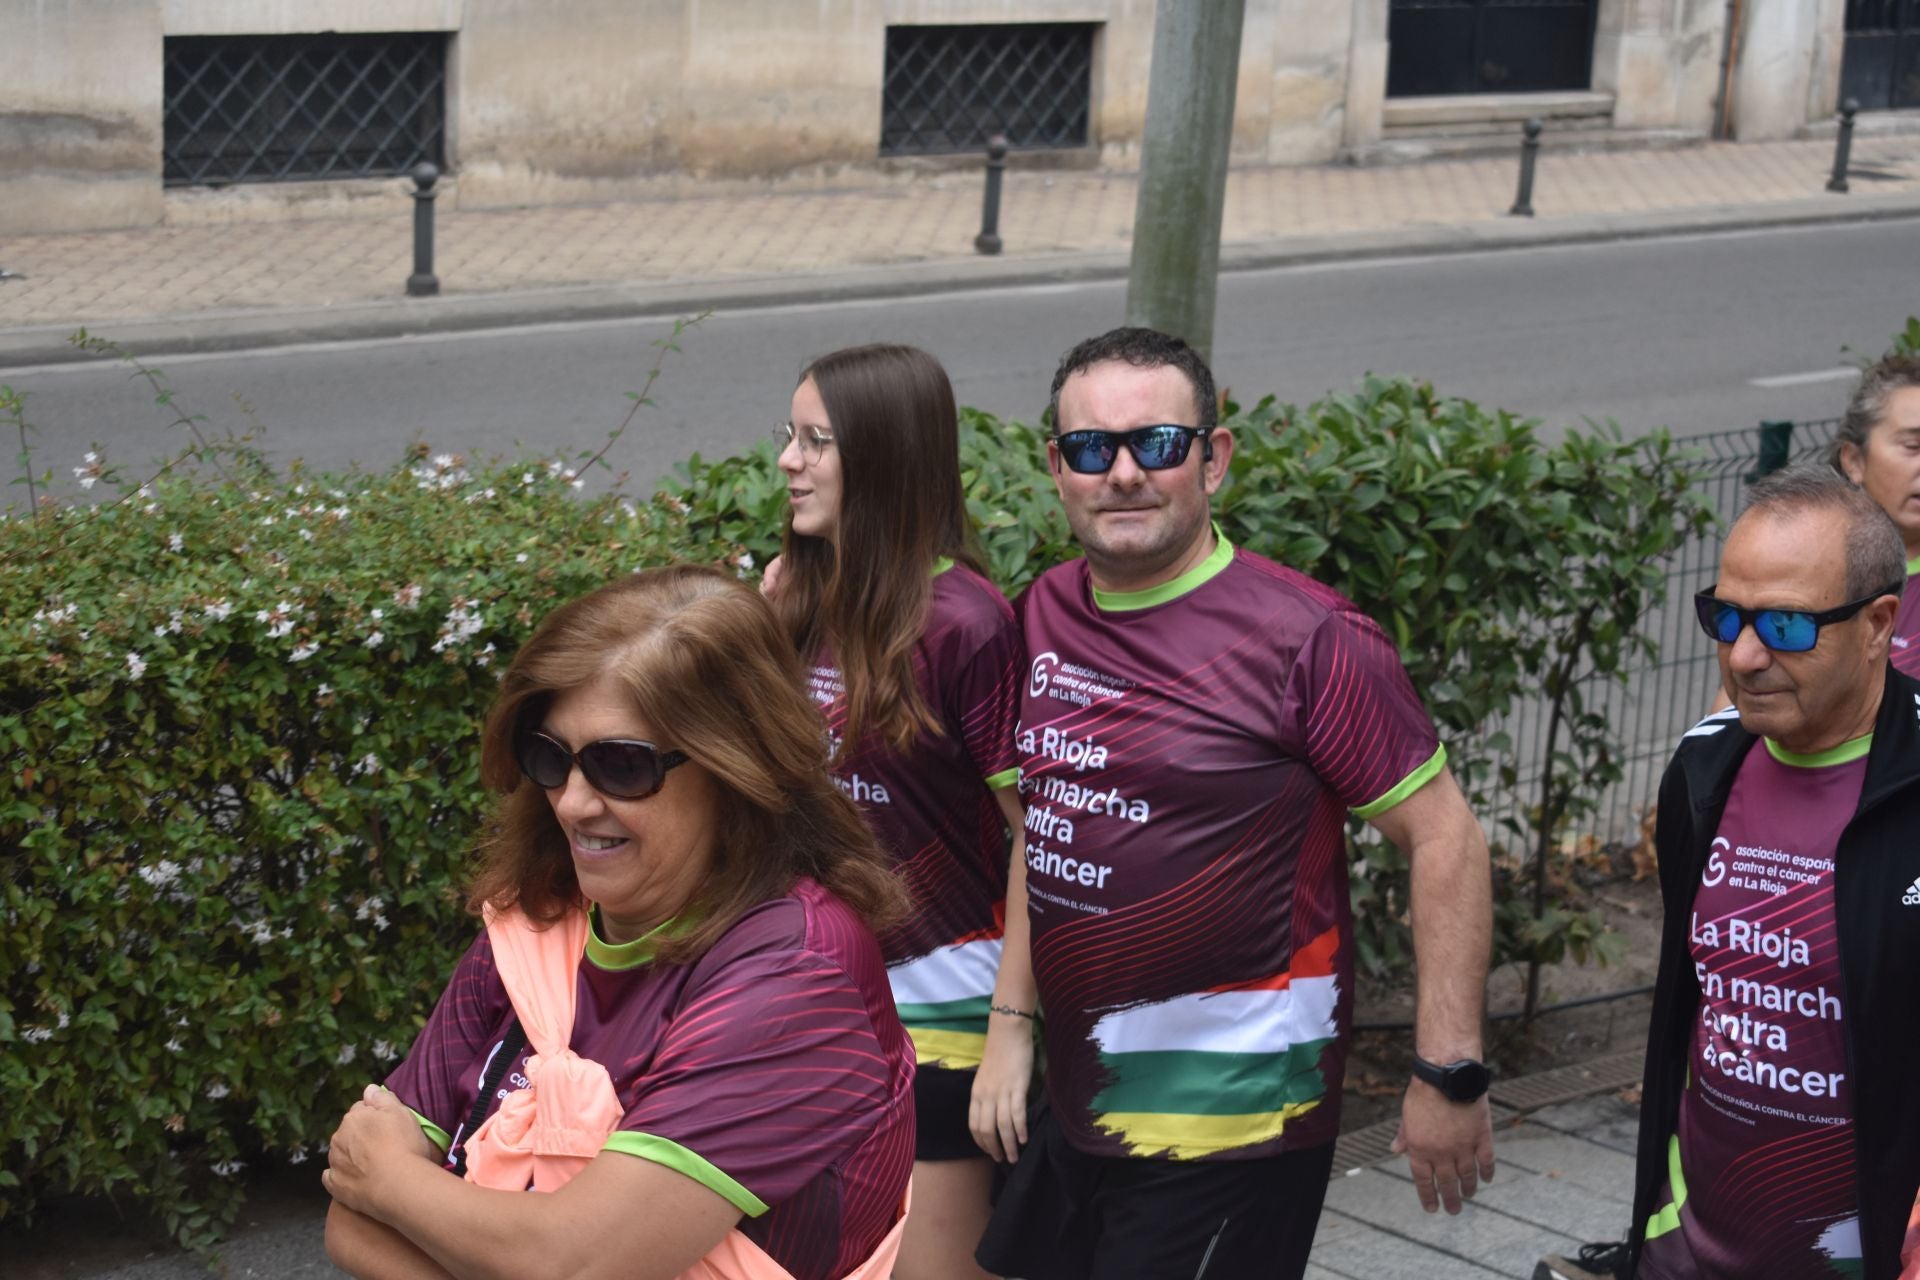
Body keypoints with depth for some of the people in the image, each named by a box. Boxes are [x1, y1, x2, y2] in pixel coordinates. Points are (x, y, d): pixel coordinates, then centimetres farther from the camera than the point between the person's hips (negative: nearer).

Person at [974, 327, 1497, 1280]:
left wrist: (1448, 1074, -15)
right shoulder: (1045, 615, 6)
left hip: (1229, 1119, -7)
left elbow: (1446, 840, -12)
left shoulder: (1303, 639, -14)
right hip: (1078, 1098, 7)